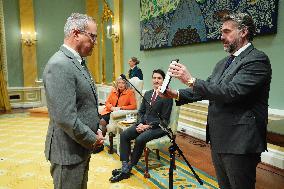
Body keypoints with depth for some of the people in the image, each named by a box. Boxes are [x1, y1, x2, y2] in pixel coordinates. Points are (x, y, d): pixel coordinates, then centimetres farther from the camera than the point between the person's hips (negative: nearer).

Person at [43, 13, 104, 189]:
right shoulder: (59, 65, -23)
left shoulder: (78, 62, 8)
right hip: (69, 151, -9)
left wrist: (96, 131, 4)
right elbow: (65, 118, -28)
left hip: (82, 148, 9)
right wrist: (92, 139, -15)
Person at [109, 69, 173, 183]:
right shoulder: (147, 94, 15)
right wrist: (140, 123, -5)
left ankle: (128, 169, -12)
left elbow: (164, 119, -11)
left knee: (140, 139, -30)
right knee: (124, 135, -15)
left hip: (158, 127, -7)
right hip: (143, 123, 7)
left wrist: (148, 126, -17)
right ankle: (125, 166, -15)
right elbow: (141, 111, 15)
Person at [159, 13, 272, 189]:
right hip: (218, 139, 8)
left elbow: (231, 92, -26)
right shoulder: (223, 63, 14)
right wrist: (176, 94, -3)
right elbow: (206, 89, 11)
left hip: (239, 142, -8)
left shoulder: (257, 59, -13)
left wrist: (190, 80, -25)